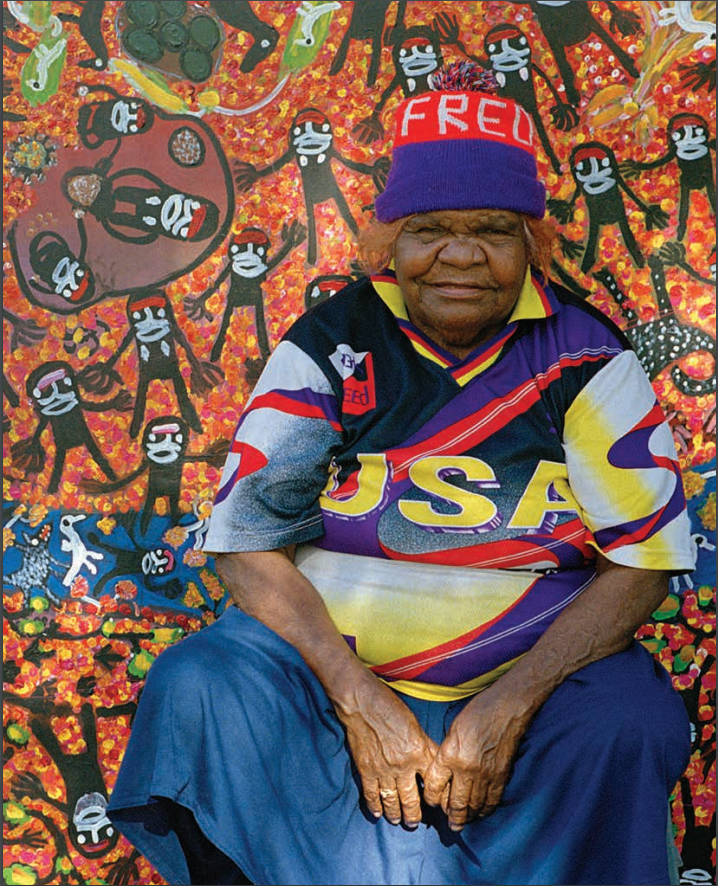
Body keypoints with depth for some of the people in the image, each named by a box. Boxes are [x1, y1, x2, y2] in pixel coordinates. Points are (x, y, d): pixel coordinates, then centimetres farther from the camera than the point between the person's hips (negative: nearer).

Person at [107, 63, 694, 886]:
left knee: (627, 723, -29)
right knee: (199, 688, -24)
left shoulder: (583, 355, -2)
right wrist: (359, 698, -19)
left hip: (532, 668, 0)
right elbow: (248, 542, -6)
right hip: (332, 657, 1)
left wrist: (511, 705, -18)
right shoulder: (330, 343, -1)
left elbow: (643, 558, -5)